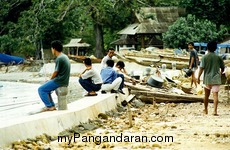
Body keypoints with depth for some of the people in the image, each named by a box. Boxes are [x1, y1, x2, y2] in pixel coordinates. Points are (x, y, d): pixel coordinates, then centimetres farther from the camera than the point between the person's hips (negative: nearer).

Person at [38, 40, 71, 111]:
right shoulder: (64, 56, 12)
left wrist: (50, 79, 4)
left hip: (59, 81, -10)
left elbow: (56, 72, -14)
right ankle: (52, 105, 19)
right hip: (64, 81, 10)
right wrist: (51, 80, 16)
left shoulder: (59, 59, -18)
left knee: (41, 89, -4)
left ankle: (49, 106, -4)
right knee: (46, 88, 23)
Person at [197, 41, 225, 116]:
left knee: (206, 95, 16)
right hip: (216, 79, 0)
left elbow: (201, 68, -11)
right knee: (215, 95, -5)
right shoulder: (218, 57, 0)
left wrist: (198, 77, -5)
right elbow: (222, 68, 9)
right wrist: (220, 74, 28)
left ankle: (205, 110, 29)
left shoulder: (205, 57, -5)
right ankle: (215, 111, -18)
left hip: (207, 79, 0)